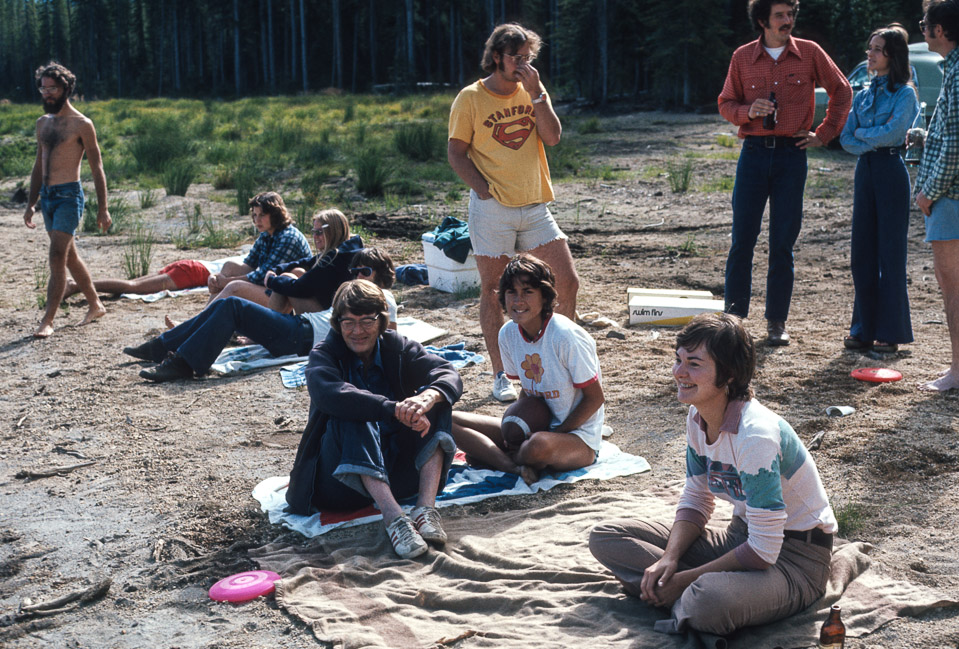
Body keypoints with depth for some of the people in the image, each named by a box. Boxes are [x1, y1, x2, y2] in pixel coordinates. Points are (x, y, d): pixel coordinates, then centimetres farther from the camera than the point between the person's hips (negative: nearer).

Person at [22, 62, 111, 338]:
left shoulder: (81, 124, -6)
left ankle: (47, 321, -14)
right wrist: (31, 203, 17)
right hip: (47, 196, 8)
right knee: (70, 256, 15)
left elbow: (97, 168, -5)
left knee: (57, 258, -14)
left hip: (68, 195, -8)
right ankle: (95, 305, 29)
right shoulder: (43, 123, 14)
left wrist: (102, 209, -8)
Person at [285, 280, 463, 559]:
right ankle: (393, 516, -46)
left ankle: (426, 506, -32)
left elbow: (450, 376, -12)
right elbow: (328, 394, -28)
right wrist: (395, 409, -41)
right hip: (343, 478, -3)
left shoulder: (398, 348, 5)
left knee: (434, 400, -16)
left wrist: (428, 397, -37)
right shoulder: (324, 355, -4)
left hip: (394, 471, 3)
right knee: (352, 416, -30)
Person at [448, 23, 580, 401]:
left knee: (567, 283, 1)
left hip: (535, 206, 4)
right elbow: (456, 154, -3)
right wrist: (484, 189, -14)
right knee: (492, 291, 2)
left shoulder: (533, 92, 9)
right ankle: (500, 375, 12)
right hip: (492, 210, -4)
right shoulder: (471, 98, -2)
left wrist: (535, 93, -10)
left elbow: (552, 137, -3)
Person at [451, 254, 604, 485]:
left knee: (541, 445, -43)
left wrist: (556, 433, -17)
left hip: (578, 437, -7)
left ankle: (491, 456, -10)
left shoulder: (565, 336, -21)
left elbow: (595, 398, -13)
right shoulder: (508, 334, -1)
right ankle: (517, 468, -25)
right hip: (535, 428, 7)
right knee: (450, 421, -7)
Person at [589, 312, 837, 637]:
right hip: (742, 536, 9)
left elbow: (763, 552, -27)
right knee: (605, 537, -3)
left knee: (708, 603, -42)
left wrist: (686, 579, -20)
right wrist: (669, 559, -10)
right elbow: (695, 502, 8)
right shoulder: (697, 419, -3)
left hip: (795, 555, -9)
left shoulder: (755, 434, -28)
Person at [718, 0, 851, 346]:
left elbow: (842, 91, 14)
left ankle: (777, 321, 9)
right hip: (754, 152, 0)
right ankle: (734, 314, 8)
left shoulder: (809, 53, 4)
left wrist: (824, 134, 8)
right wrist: (748, 111, -10)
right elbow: (726, 104, 11)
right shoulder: (743, 57, 6)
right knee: (742, 239, -2)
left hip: (792, 154, 0)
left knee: (783, 243, 1)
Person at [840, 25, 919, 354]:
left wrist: (862, 133, -3)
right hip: (865, 172, 6)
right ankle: (864, 329, 14)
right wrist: (873, 143, -8)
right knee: (862, 253, 6)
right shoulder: (863, 95, 14)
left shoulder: (905, 93, -4)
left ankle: (890, 333, 4)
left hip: (891, 172, -6)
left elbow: (893, 132, -18)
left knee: (890, 253, -3)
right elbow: (846, 138, 8)